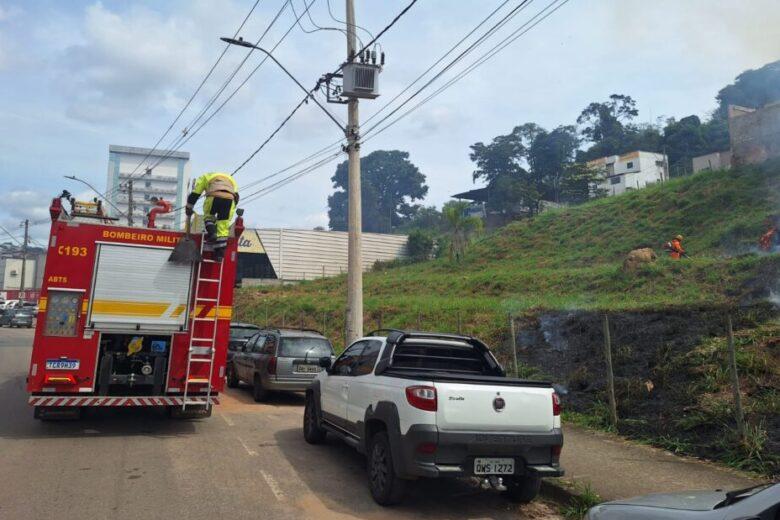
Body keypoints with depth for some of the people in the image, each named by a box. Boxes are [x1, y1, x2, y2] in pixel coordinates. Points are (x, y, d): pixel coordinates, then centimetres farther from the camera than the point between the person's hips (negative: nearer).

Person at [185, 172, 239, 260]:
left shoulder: (205, 177, 34)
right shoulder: (230, 179, 41)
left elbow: (195, 193, 29)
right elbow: (236, 196, 31)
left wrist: (189, 208, 37)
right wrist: (231, 212, 34)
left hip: (214, 196, -2)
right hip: (230, 198, 2)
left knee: (208, 215, 26)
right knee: (223, 227, 9)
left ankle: (212, 233, -2)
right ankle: (219, 253, 7)